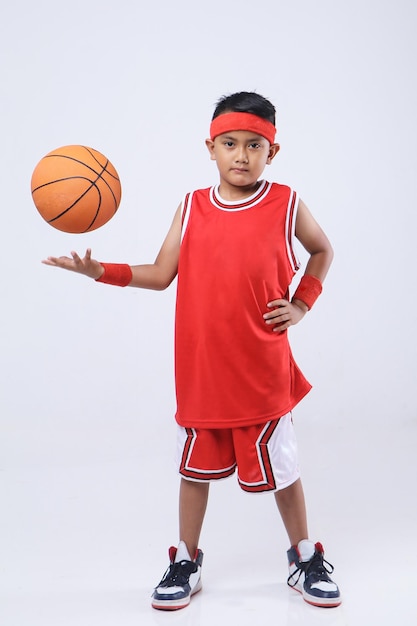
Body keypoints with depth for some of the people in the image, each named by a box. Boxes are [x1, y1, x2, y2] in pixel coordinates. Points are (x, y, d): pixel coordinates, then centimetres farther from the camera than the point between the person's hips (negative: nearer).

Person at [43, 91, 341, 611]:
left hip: (263, 372, -2)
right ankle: (185, 563, 33)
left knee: (281, 468, 11)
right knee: (196, 467, 15)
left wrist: (300, 305, 1)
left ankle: (306, 560, 32)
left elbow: (322, 250, 12)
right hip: (200, 371, 2)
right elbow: (161, 274, 2)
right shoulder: (192, 207, 1)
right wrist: (100, 271, -9)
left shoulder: (286, 204, -5)